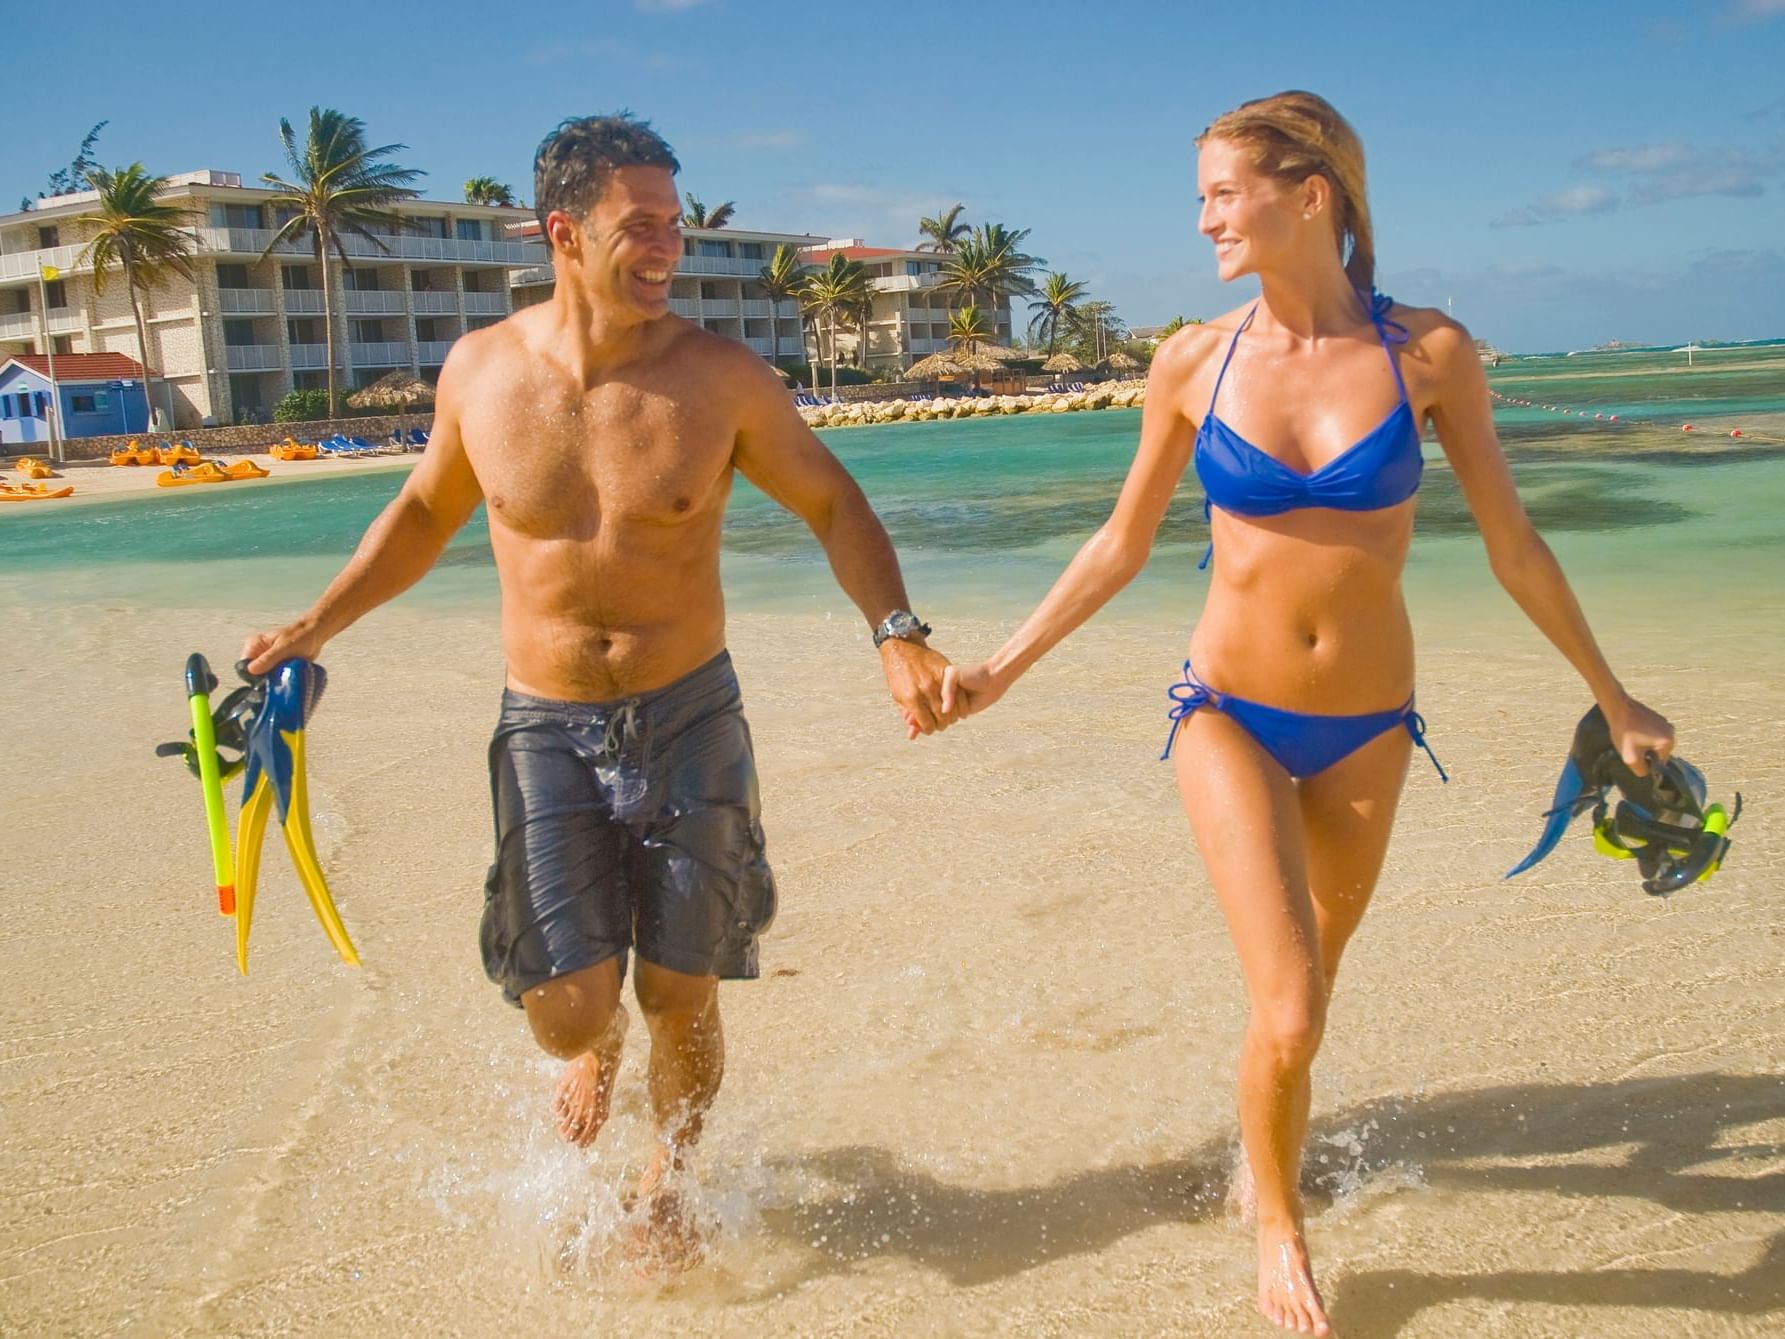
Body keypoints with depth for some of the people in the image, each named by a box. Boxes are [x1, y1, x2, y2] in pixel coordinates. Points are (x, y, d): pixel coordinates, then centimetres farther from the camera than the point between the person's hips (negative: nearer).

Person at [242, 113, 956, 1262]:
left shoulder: (721, 376, -9)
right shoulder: (479, 370, -4)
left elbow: (830, 501, 2)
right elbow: (428, 511, 14)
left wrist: (897, 634, -12)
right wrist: (316, 626, 10)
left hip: (689, 719, 0)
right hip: (546, 727, 1)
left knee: (682, 998, 7)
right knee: (567, 1007, -5)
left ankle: (667, 1180, 37)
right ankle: (599, 1051, 35)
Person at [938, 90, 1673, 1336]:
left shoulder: (1428, 352, -9)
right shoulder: (1195, 361, -7)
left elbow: (1513, 545, 1)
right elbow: (1120, 547, 4)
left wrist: (1612, 696, 8)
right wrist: (1002, 669, 4)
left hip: (1368, 725, 1)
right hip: (1230, 714, -1)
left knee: (1315, 970, 18)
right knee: (1290, 1013, -9)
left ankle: (1268, 1133, 49)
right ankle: (1279, 1225, 18)